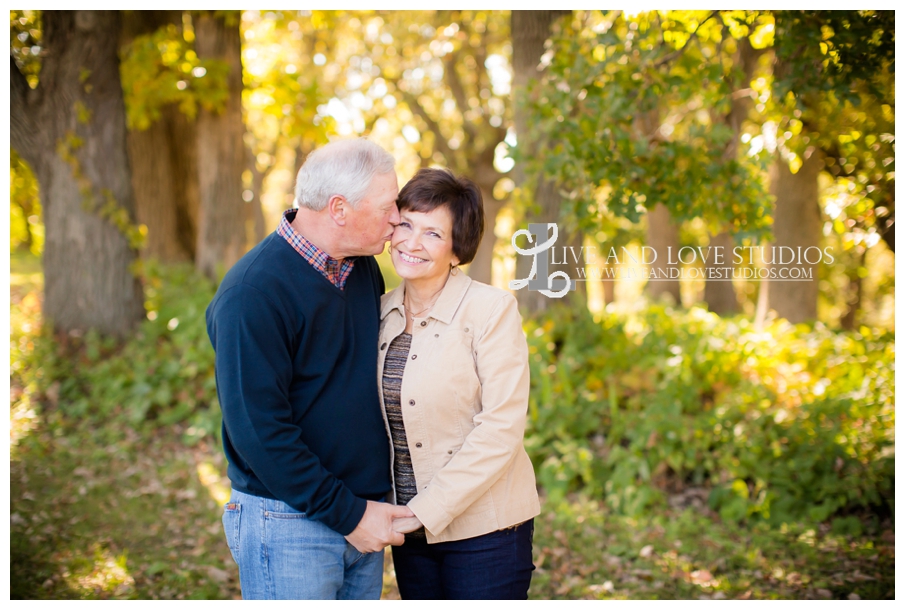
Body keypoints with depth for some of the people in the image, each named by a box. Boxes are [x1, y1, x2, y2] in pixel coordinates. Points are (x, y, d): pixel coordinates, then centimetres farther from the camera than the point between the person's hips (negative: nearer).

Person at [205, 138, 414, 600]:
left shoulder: (364, 269, 7)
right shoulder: (251, 294, -18)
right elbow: (257, 429, -20)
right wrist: (347, 513, -17)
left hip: (363, 512, 7)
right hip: (288, 523, -7)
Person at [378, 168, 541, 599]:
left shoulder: (492, 310, -11)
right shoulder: (383, 312, 5)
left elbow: (501, 429, -16)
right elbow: (379, 417, 12)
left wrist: (427, 509, -18)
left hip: (482, 529, -5)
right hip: (411, 531, 5)